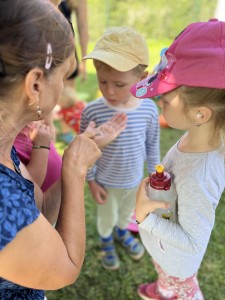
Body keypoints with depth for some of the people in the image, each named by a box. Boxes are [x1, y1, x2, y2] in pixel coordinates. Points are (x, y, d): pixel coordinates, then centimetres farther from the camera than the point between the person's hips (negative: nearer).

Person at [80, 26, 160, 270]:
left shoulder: (149, 109, -21)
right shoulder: (92, 111, -27)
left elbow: (152, 145, -5)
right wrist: (91, 181, -7)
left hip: (134, 180, 2)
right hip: (105, 182, -2)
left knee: (127, 212, 31)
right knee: (107, 217, 24)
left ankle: (122, 232, 64)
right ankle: (106, 241, 57)